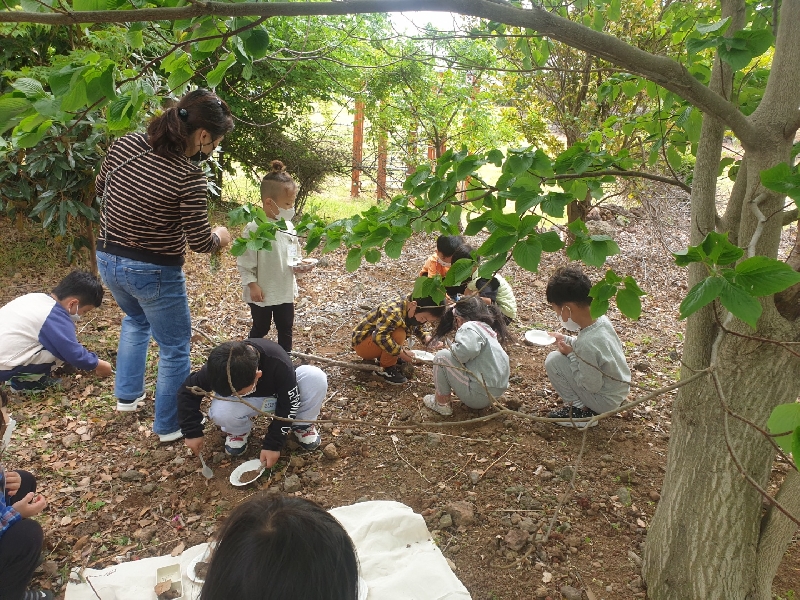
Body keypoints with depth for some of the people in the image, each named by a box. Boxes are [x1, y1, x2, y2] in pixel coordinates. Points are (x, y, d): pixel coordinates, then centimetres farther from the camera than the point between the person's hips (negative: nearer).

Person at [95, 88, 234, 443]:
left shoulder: (124, 145, -8)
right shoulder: (189, 177, -25)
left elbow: (101, 190, 10)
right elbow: (200, 243, -16)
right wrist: (221, 237, 5)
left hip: (107, 259, 7)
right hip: (153, 273, -7)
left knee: (135, 319, 36)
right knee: (175, 348, 15)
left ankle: (127, 395, 45)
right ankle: (170, 426, 30)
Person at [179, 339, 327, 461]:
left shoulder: (279, 364, -39)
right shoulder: (218, 367, -30)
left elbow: (287, 405, -25)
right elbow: (188, 392, -12)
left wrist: (273, 444, -24)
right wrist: (192, 432, -16)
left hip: (281, 396, -1)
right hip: (252, 402, 1)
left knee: (316, 377, -33)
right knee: (220, 412, -34)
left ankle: (302, 424, -4)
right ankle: (240, 430, 3)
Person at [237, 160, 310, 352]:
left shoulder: (288, 226, 0)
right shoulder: (254, 229, -18)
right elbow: (244, 261, -14)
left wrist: (297, 265, -10)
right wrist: (252, 285, -15)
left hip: (285, 291, 5)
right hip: (262, 293, -5)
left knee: (286, 328, 16)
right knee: (260, 329, 13)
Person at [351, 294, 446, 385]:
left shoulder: (412, 312, -4)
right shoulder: (393, 311, -32)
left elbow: (417, 329, 14)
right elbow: (380, 337, -40)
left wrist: (426, 338, -6)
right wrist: (401, 353, -34)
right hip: (362, 342, -9)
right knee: (399, 334, -28)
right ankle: (385, 369, -12)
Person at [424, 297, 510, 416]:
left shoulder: (470, 327, -13)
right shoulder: (488, 329, 15)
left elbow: (464, 351, -32)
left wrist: (451, 348, -12)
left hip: (478, 396, -10)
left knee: (442, 356, -6)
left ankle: (441, 403, 4)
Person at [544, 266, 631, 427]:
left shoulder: (587, 343, -34)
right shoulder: (600, 318, -10)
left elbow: (592, 385, -23)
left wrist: (570, 354, -16)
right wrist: (567, 340, 3)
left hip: (605, 401, -8)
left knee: (554, 360, -13)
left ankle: (580, 410, -1)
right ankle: (581, 403, 15)